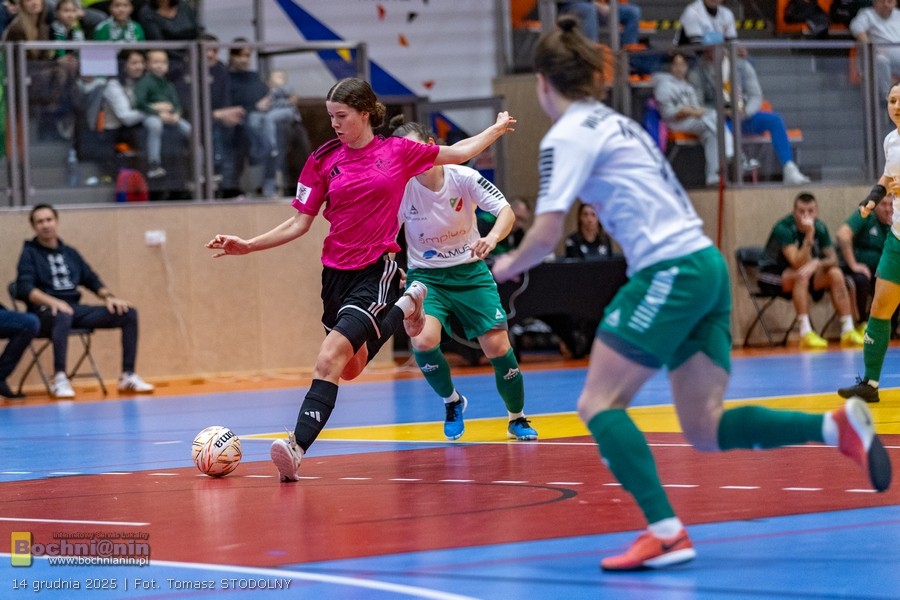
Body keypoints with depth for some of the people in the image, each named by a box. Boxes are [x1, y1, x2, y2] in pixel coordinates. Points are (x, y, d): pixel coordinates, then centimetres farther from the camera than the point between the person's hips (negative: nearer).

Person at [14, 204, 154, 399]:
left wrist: (108, 297, 0)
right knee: (63, 316, -43)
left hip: (76, 309, 6)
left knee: (128, 313, -7)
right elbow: (24, 288, -10)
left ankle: (128, 376, -7)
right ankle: (59, 379, -41)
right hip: (46, 311, -6)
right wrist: (52, 302, -27)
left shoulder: (70, 253, 21)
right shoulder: (30, 253, 4)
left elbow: (92, 279, 21)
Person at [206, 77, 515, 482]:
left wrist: (497, 129, 20)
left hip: (377, 270, -5)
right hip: (336, 273, 5)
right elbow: (299, 223, 5)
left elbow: (459, 153, 17)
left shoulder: (399, 151, 0)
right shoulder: (323, 160, 2)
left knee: (329, 360, -22)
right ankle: (403, 309, 47)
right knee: (351, 367, 21)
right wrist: (248, 246, -6)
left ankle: (297, 448, -27)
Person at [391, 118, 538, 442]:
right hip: (425, 275, 0)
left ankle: (517, 418, 18)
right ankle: (452, 402, 5)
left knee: (497, 346, -8)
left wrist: (492, 237, -37)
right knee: (424, 340, -26)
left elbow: (506, 211, -16)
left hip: (470, 270, 1)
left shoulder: (464, 177, -15)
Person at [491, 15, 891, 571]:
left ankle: (666, 532, -17)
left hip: (671, 271, -9)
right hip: (707, 265, 9)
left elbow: (546, 235, -10)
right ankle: (838, 425, -6)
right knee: (706, 429, 7)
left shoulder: (569, 135, -5)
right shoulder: (617, 123, 22)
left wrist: (510, 264, 9)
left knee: (599, 404, -5)